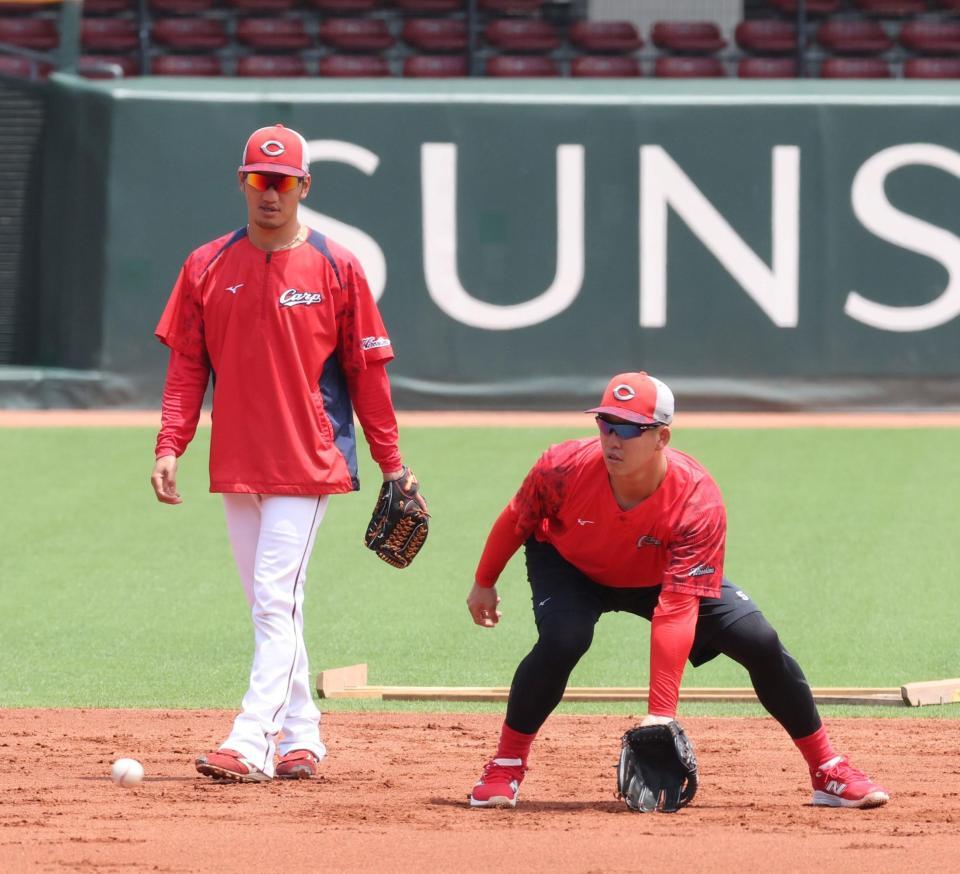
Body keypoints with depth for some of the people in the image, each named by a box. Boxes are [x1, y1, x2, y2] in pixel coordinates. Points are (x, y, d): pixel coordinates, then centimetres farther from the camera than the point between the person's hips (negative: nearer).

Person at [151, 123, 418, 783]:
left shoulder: (336, 269, -2)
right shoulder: (207, 268, 7)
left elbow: (367, 371, 0)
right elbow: (187, 365, 7)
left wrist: (392, 461, -1)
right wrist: (170, 447, -3)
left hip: (308, 462, -4)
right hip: (237, 462, 4)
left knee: (276, 599, -12)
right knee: (273, 606, 10)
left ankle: (253, 742, -17)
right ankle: (300, 739, 18)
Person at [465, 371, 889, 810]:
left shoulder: (698, 502, -38)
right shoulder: (564, 469, -34)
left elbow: (676, 612, -43)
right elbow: (516, 521, -11)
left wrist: (660, 712, -46)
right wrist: (484, 584, 3)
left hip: (666, 576, 0)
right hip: (571, 568, 0)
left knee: (759, 641, -14)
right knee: (563, 639, -32)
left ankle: (828, 770, 2)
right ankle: (505, 766, -13)